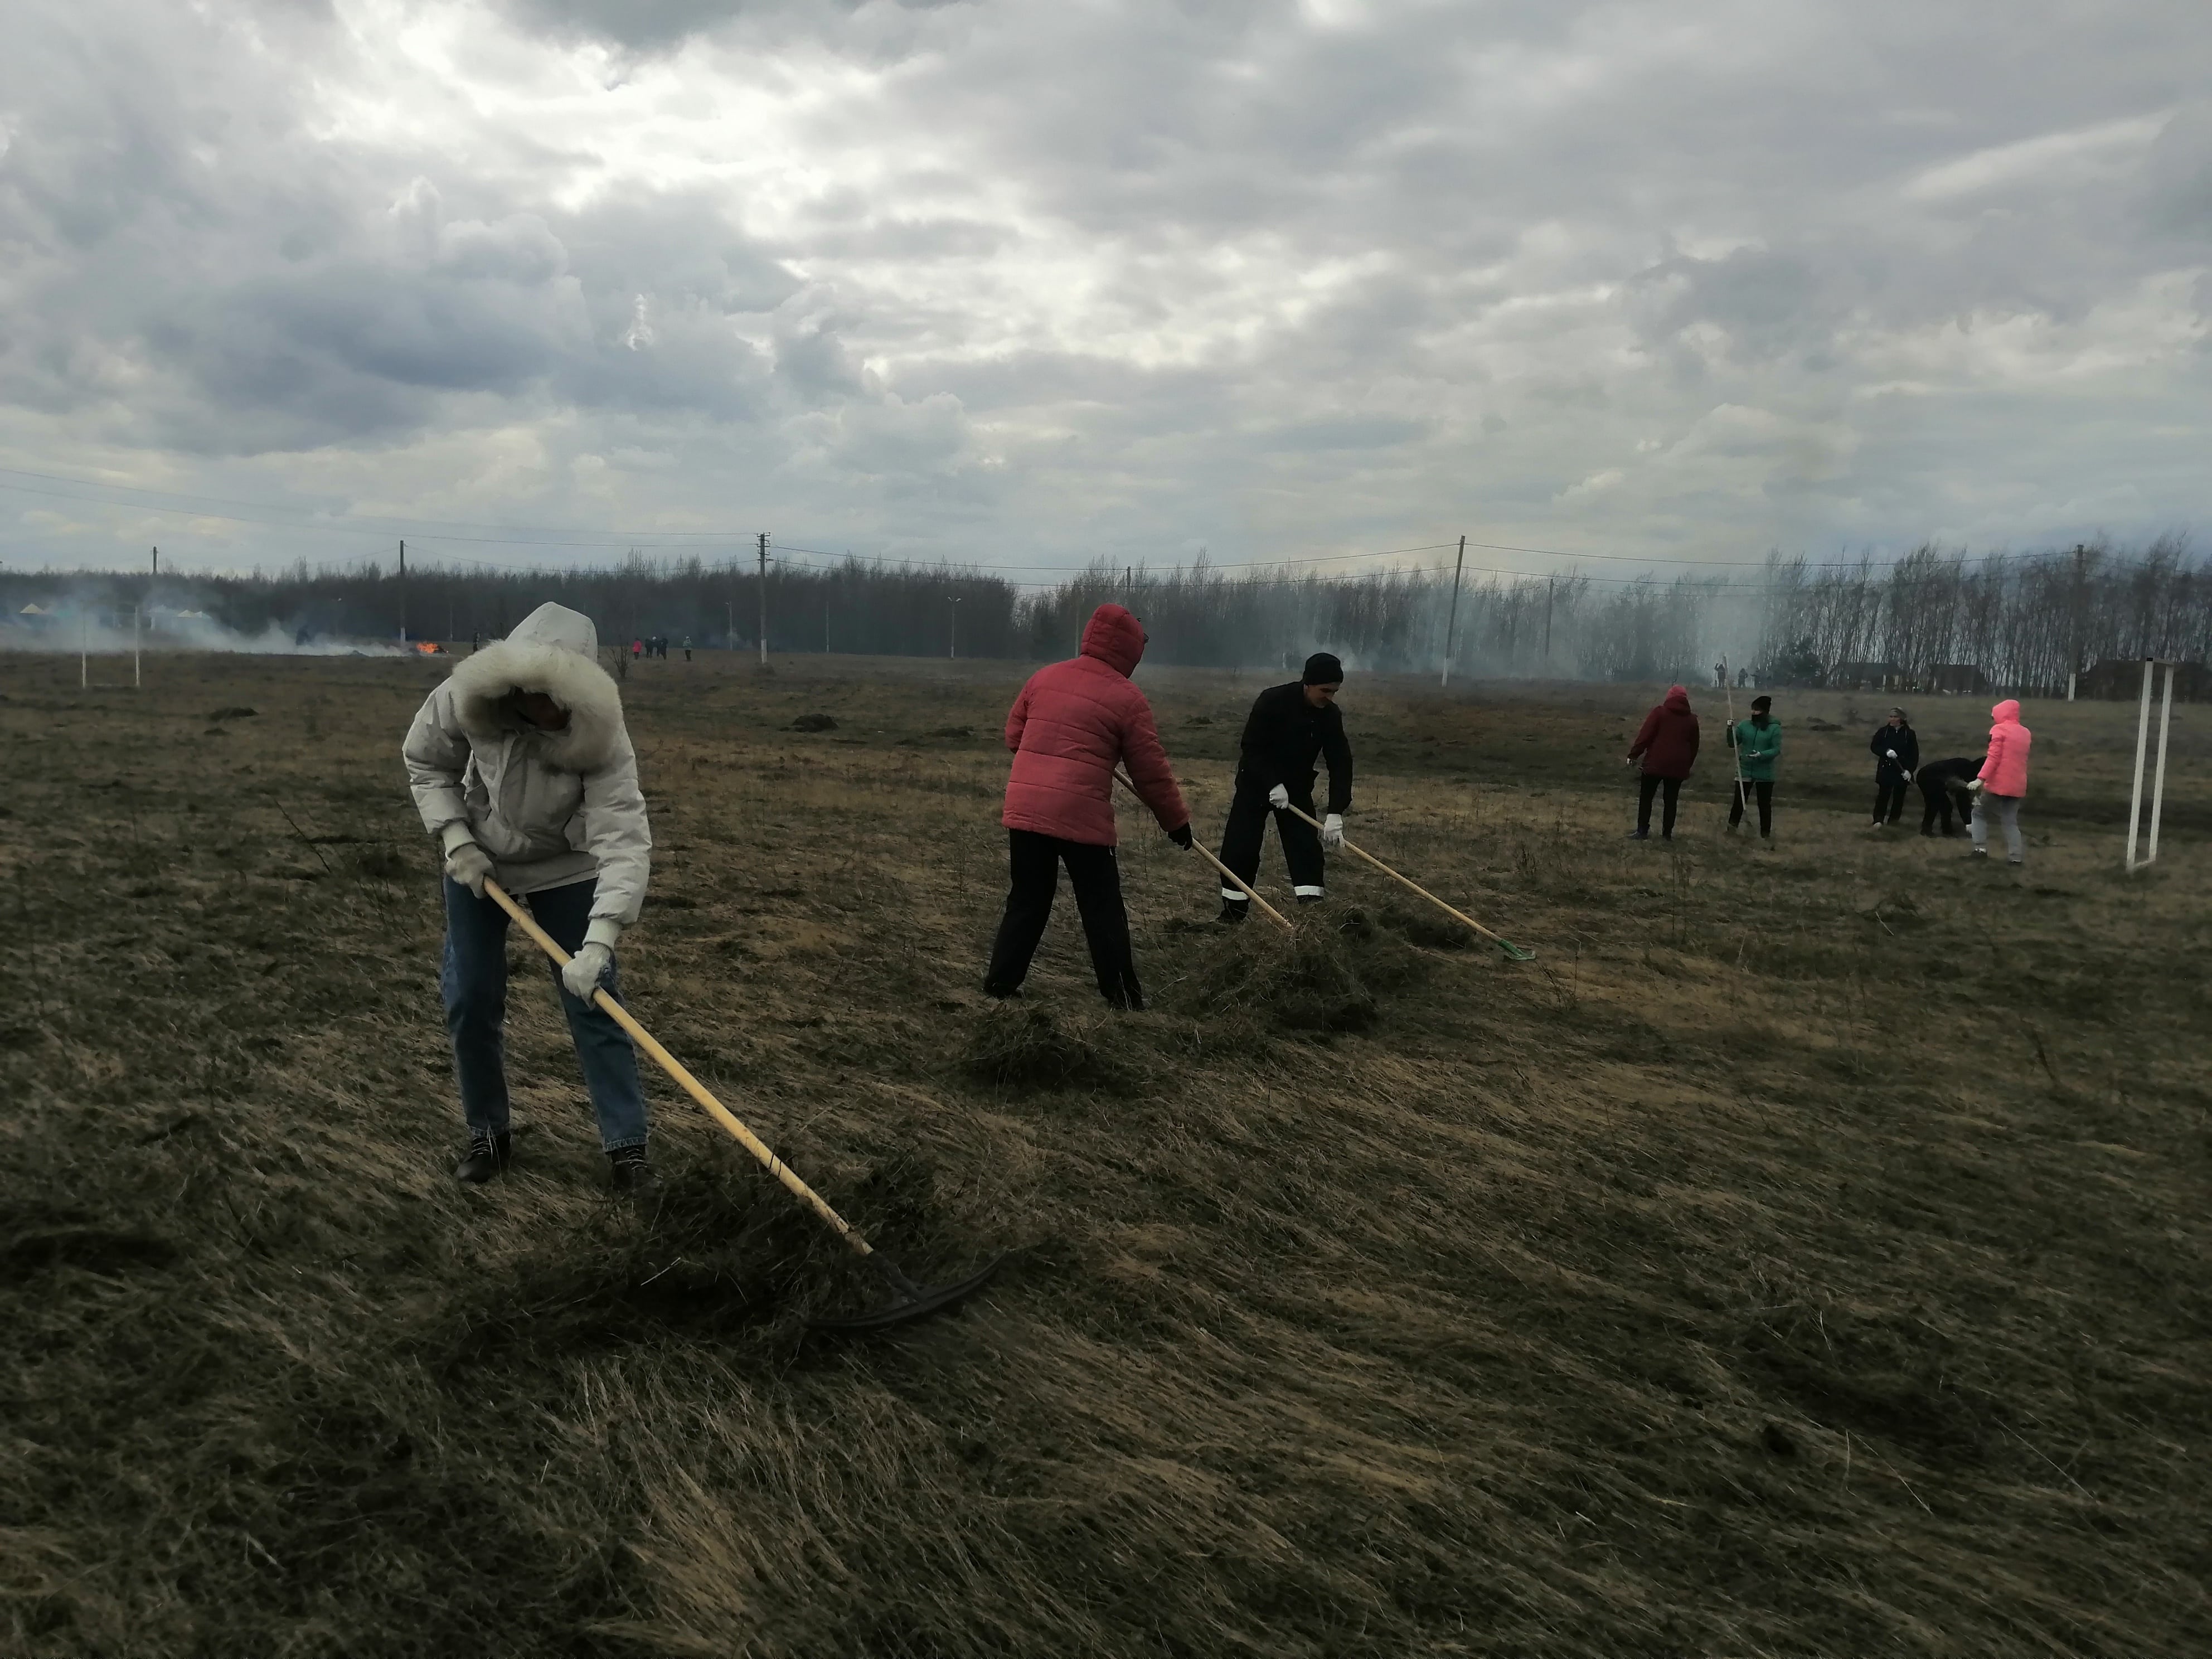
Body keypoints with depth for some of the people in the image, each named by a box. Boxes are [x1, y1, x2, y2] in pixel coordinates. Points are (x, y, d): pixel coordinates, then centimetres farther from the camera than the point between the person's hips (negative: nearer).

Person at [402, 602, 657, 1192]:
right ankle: (487, 1135, 23)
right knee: (469, 1001, 4)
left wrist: (598, 942, -50)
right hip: (479, 860, 3)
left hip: (566, 868, -2)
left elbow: (625, 843, -41)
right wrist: (455, 837, -18)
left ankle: (627, 1145, 4)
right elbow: (425, 763, -5)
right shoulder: (466, 700, -27)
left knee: (593, 1001, -5)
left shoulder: (600, 738, -34)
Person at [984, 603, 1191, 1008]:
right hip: (1082, 816, -5)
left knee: (1027, 901, 17)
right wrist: (1176, 821, 12)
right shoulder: (1127, 698, -3)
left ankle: (1000, 982, 18)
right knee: (1103, 909, 7)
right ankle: (1122, 996, 11)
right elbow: (1151, 773, 1)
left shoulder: (1044, 677, 10)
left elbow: (1014, 736, 19)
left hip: (1025, 808, 5)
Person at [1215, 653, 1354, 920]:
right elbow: (1250, 748, -21)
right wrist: (1273, 784, -28)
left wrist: (1336, 813, -20)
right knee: (1239, 850, -3)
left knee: (1308, 850, -5)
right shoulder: (1272, 701, -23)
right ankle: (1233, 913, 11)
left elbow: (1341, 763, -11)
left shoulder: (1331, 715, -10)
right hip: (1256, 784, -3)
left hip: (1297, 789, 3)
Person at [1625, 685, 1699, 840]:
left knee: (1646, 797, 6)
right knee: (1671, 800, 11)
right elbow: (1694, 746, 13)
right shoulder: (1692, 719, 9)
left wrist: (1633, 754, -6)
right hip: (1678, 766, 4)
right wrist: (1688, 765, 22)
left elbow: (1645, 736, -10)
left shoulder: (1660, 712, -4)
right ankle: (1667, 833, 10)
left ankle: (1642, 831, 2)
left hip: (1656, 763, -4)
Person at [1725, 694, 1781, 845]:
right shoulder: (1744, 725, 0)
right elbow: (1732, 744, 2)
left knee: (1765, 805, 7)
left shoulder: (1774, 728, -9)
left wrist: (1762, 755, -28)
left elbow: (1776, 750, -11)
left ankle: (1766, 836, 15)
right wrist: (1731, 730, -15)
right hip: (1744, 772, 2)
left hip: (1765, 775, -2)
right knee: (1739, 802, 8)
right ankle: (1731, 830, 20)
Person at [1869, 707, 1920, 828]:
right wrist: (1886, 751, -19)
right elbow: (1874, 746, 0)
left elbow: (1914, 754, -2)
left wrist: (1910, 770, -12)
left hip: (1902, 770, 0)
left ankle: (1893, 820, 15)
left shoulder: (1910, 734, -2)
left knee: (1899, 796, 7)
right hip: (1886, 769, 0)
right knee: (1883, 794, -6)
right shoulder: (1883, 731, 0)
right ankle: (1879, 820, -9)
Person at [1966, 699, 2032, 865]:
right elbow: (2020, 759, 18)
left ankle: (1981, 849, -1)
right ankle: (2016, 856, 2)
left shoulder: (1999, 730, -6)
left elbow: (1993, 757, -15)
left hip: (1998, 784, -6)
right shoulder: (2025, 733, 14)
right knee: (2011, 821, 11)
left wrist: (1980, 779, -19)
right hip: (2017, 786, 6)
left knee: (1979, 813, 10)